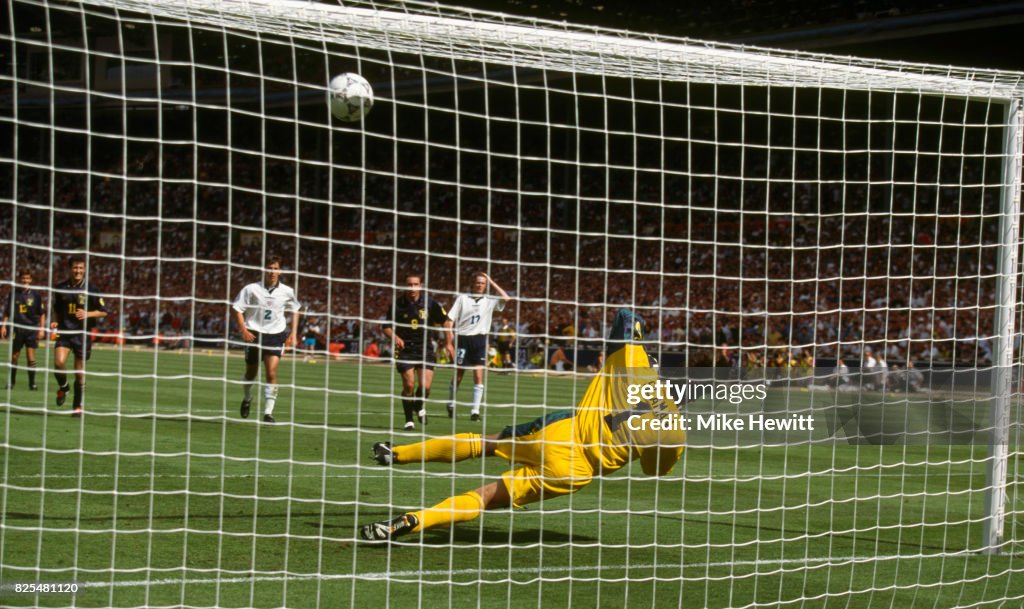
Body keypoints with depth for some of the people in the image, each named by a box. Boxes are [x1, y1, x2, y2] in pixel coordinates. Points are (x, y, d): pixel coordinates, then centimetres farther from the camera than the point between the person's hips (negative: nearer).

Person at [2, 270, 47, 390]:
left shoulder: (35, 295, 0)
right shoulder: (14, 293, 4)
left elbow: (42, 313, 5)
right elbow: (7, 312, 11)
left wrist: (42, 328, -1)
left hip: (31, 329, -2)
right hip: (17, 329, 2)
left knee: (30, 356, -8)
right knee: (14, 356, 7)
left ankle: (32, 383, -2)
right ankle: (11, 382, 20)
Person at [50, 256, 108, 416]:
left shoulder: (90, 289, -3)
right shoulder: (60, 288, 4)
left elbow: (103, 312, 1)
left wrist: (87, 314, -16)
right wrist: (54, 321, 0)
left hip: (82, 333, -1)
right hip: (64, 332, 1)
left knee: (80, 372, 4)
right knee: (59, 362, -21)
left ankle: (78, 406, 19)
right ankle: (63, 387, 10)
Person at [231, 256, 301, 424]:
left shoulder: (286, 292, 0)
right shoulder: (251, 289, -8)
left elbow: (295, 310, 17)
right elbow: (237, 308, -5)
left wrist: (293, 334, 9)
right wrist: (243, 330, -16)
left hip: (276, 335, 0)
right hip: (255, 334, 0)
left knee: (271, 372, -14)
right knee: (251, 373, 13)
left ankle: (268, 412, -13)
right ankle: (247, 399, 44)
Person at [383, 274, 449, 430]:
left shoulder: (429, 302, -4)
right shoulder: (398, 304, -5)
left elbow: (443, 320, 9)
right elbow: (387, 327, 2)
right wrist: (394, 337, -19)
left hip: (424, 348, 1)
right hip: (404, 348, -1)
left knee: (425, 385, -9)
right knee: (409, 385, -9)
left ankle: (420, 406, 25)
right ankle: (409, 419, 10)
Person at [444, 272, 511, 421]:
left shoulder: (489, 301, 7)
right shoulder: (463, 298, 3)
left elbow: (506, 298, -10)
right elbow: (449, 321, 1)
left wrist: (492, 282, -3)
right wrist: (448, 343, -6)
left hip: (479, 340, 1)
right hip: (463, 339, -1)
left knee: (479, 375, -8)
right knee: (458, 376, 7)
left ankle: (475, 411, -7)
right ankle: (451, 406, 26)